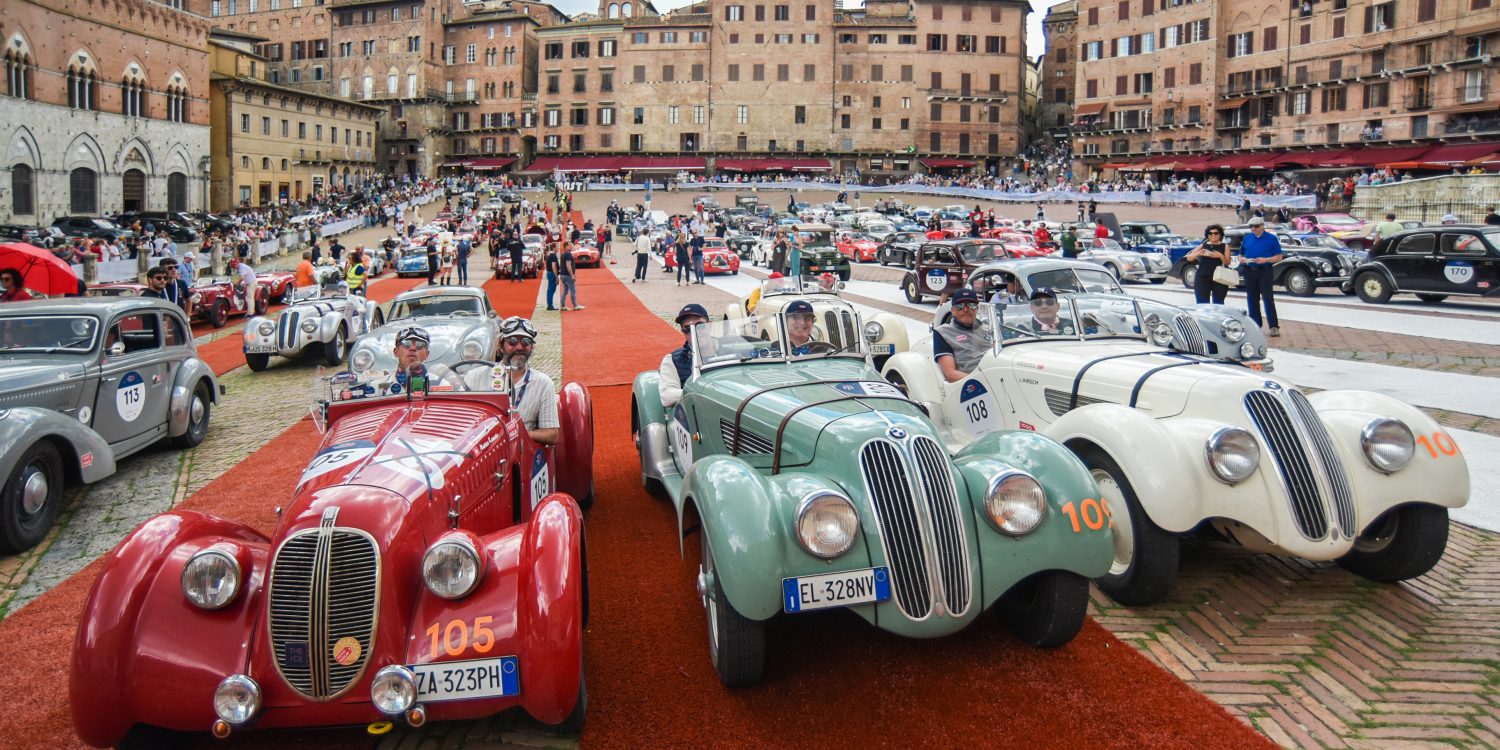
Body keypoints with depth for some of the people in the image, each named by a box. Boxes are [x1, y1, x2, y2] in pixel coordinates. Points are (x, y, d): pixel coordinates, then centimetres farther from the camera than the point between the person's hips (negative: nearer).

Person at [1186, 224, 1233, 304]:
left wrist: (1221, 256, -15)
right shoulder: (1203, 245, 11)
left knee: (1218, 304, 2)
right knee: (1202, 304, -6)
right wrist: (1198, 253, -12)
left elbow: (1227, 263, 5)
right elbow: (1188, 258, 8)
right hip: (1202, 277, 1)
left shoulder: (1224, 246, 8)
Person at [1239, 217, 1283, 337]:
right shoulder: (1247, 238, 11)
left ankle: (1274, 326, -9)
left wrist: (1266, 260, -17)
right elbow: (1240, 255, 15)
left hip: (1265, 272, -4)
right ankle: (1255, 325, 16)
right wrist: (1244, 260, -7)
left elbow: (1278, 257, 0)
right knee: (1252, 299, 7)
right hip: (1249, 272, 4)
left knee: (1268, 299, -8)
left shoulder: (1271, 238, 1)